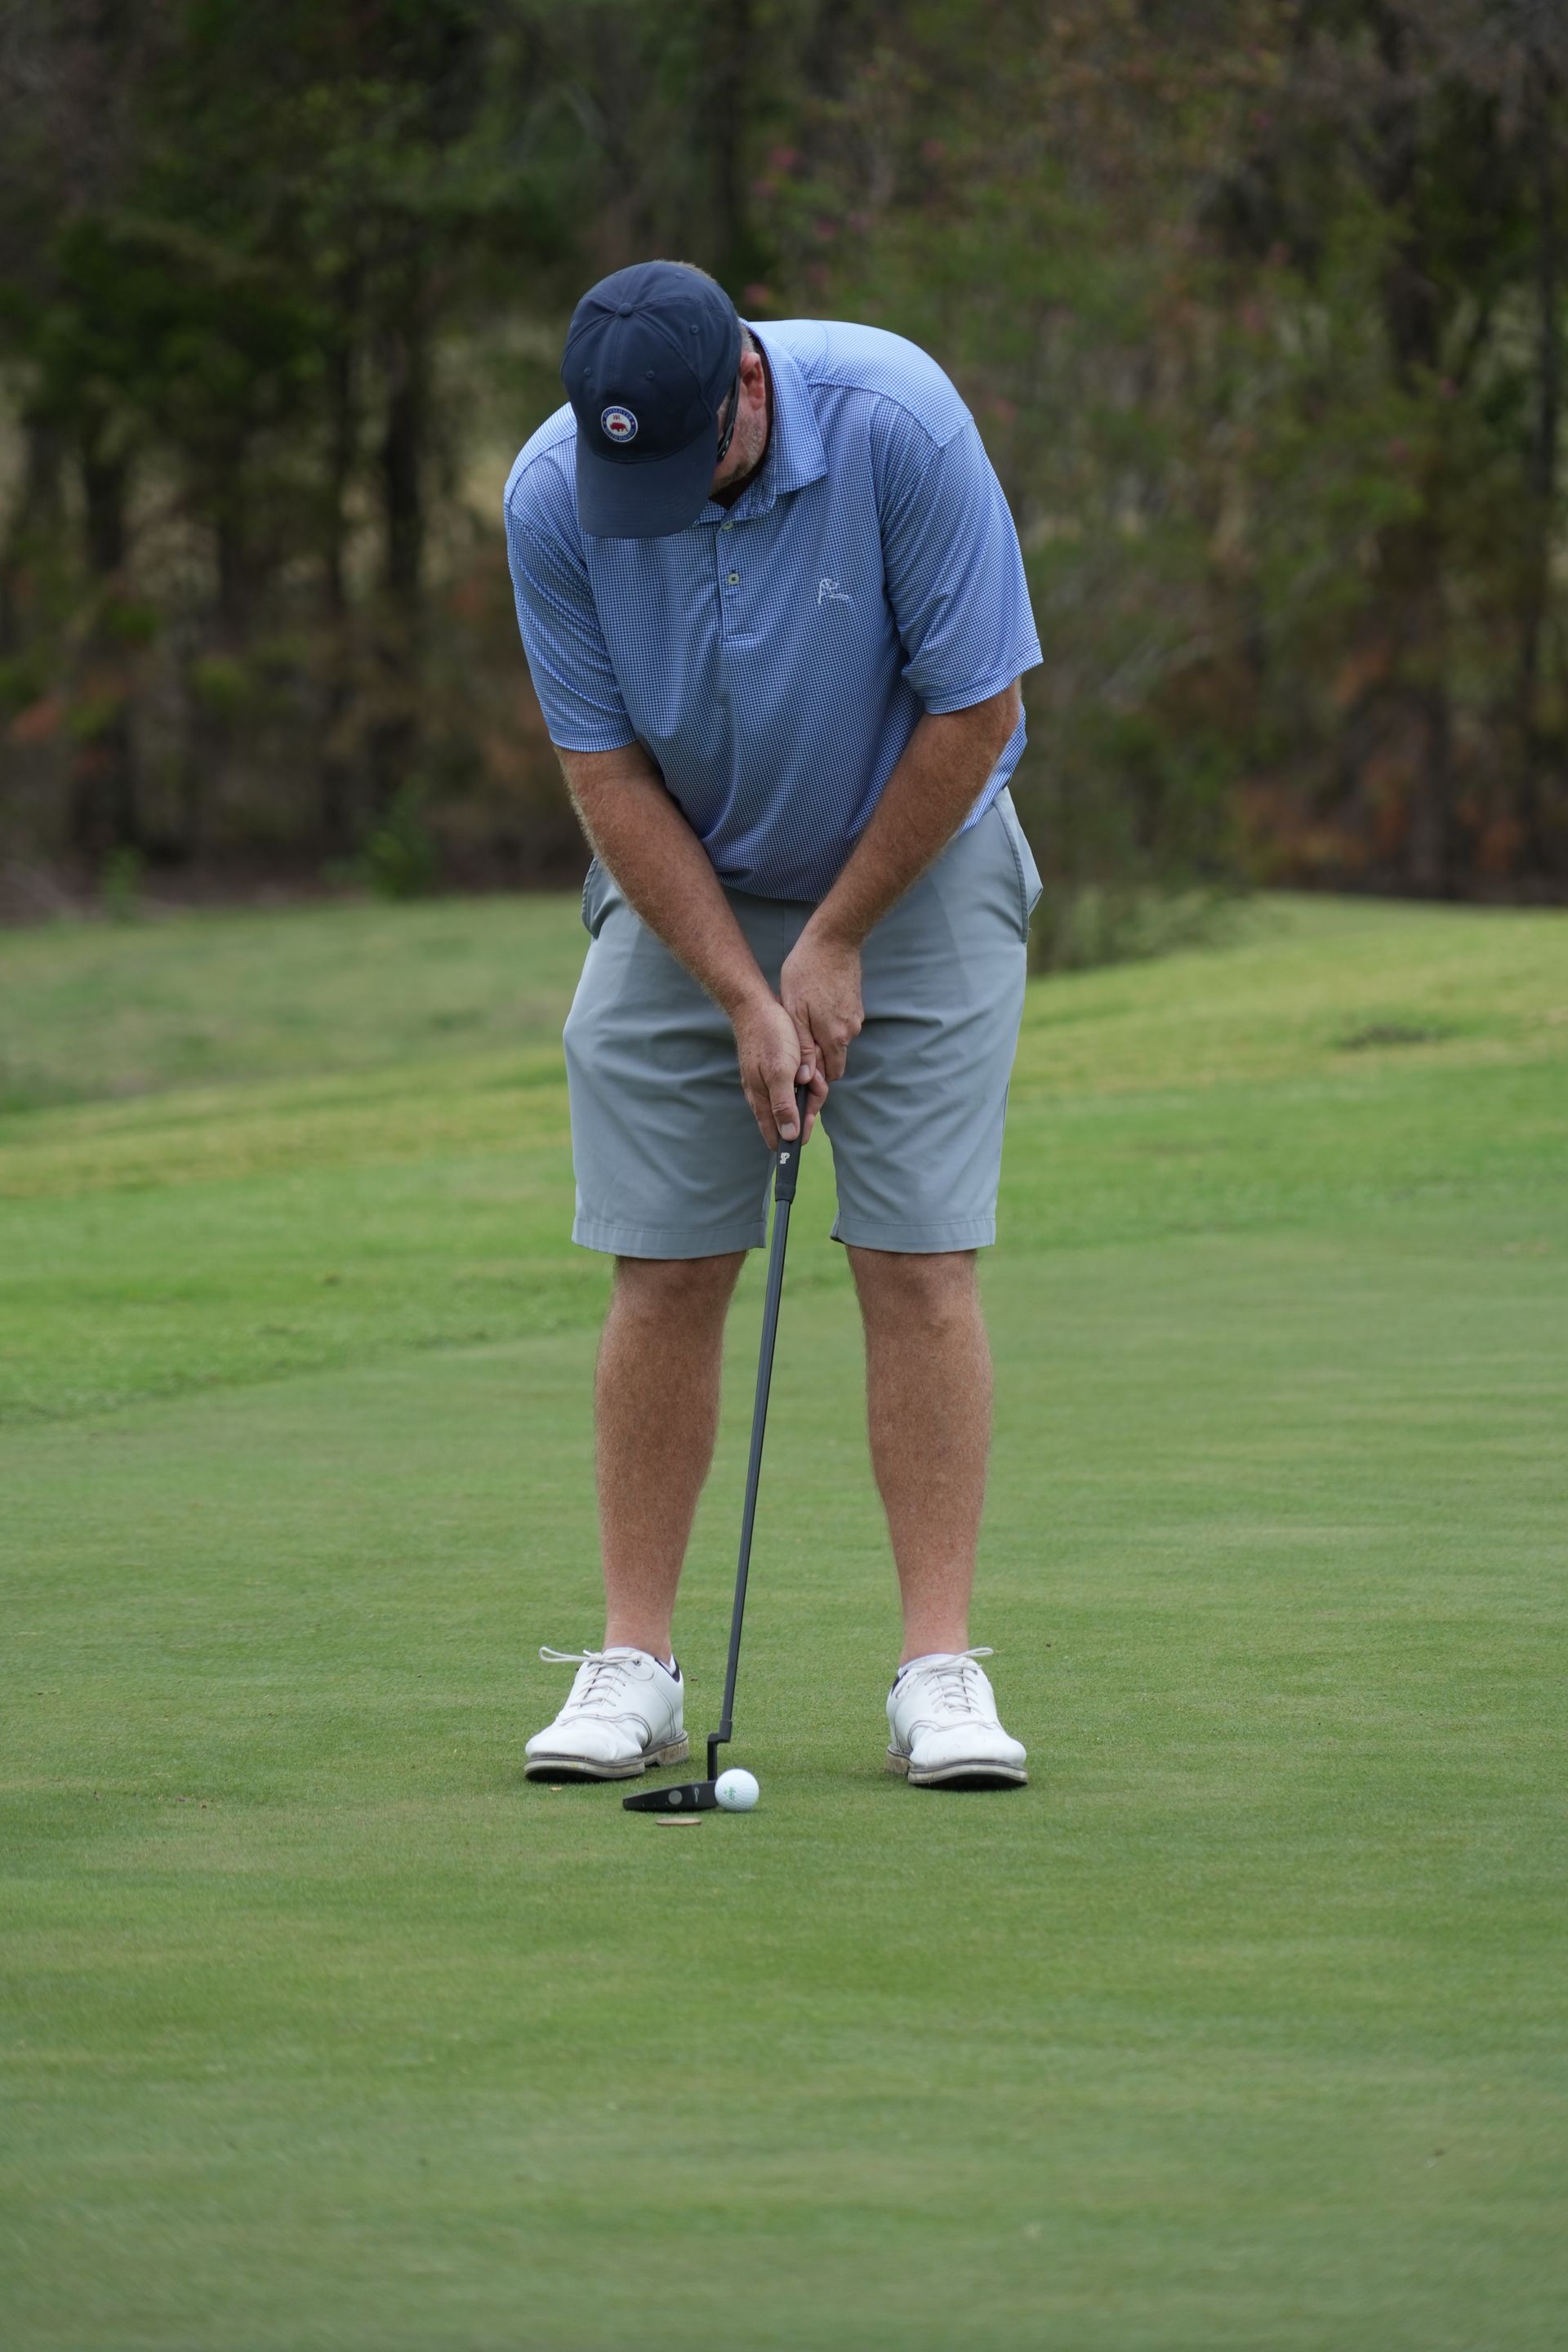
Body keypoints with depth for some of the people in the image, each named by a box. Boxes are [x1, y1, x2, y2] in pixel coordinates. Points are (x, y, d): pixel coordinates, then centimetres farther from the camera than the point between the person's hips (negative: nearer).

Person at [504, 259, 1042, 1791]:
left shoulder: (896, 426, -27)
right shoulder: (553, 497, -20)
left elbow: (975, 710, -18)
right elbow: (608, 773, -12)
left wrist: (837, 944, -13)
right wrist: (745, 997, -16)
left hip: (914, 866, -2)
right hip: (683, 886, 2)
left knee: (919, 1261, -9)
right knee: (663, 1273, -3)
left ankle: (940, 1668, -7)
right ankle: (632, 1665, 2)